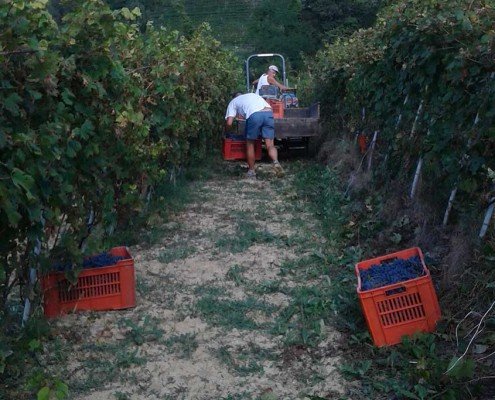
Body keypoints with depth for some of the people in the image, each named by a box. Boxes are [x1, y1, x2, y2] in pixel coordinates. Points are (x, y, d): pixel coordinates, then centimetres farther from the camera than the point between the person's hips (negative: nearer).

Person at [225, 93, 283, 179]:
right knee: (270, 145, 4)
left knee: (250, 144, 15)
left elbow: (229, 123, 14)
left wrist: (227, 132, 35)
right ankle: (276, 162, -23)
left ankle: (251, 172, 19)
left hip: (254, 115, -3)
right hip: (269, 113, 3)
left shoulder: (233, 102, 27)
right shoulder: (253, 95, 40)